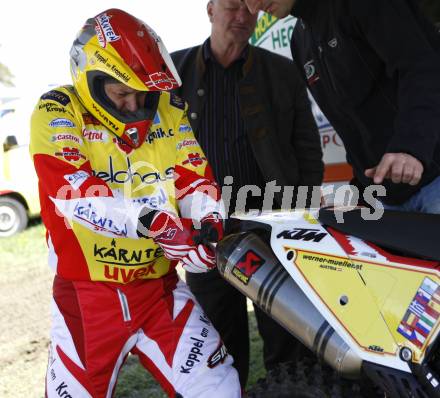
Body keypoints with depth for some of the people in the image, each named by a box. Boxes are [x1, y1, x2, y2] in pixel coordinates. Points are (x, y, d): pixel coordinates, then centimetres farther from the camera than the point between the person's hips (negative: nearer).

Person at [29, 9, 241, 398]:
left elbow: (194, 177, 2)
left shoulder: (168, 110, 6)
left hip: (160, 287, 3)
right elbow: (72, 189, -24)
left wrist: (209, 221, -20)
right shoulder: (57, 113, -8)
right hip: (86, 292, -3)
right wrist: (151, 222, -36)